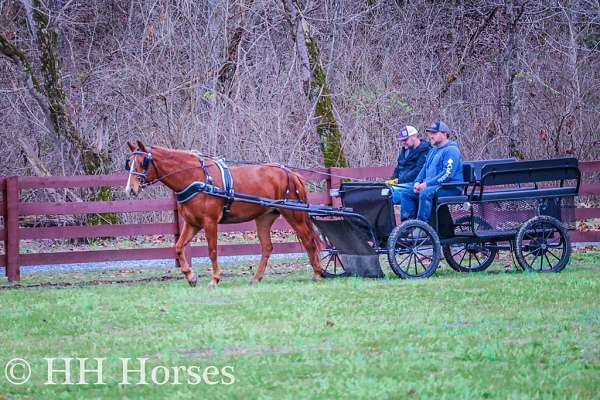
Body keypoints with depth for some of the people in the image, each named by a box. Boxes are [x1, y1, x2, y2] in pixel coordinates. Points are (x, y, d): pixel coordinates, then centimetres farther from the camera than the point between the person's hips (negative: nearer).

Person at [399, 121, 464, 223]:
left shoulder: (451, 150, -8)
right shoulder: (433, 151, 24)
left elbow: (447, 174, -20)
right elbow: (424, 169, 27)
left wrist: (427, 184, -21)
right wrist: (417, 182, 5)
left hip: (451, 188, -10)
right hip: (431, 187, 10)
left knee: (426, 193, -36)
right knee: (406, 194, -2)